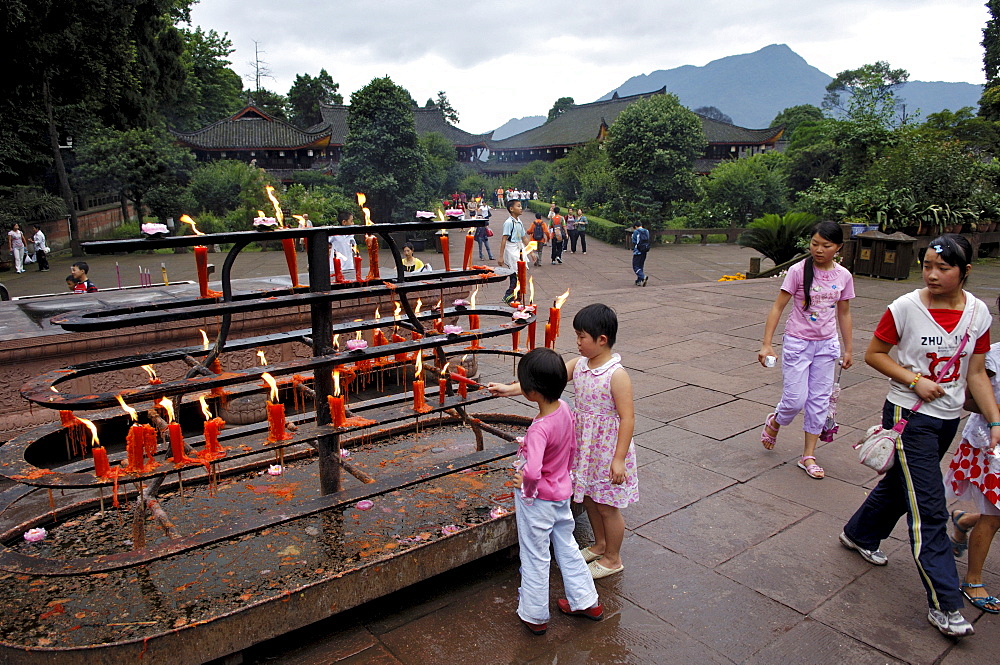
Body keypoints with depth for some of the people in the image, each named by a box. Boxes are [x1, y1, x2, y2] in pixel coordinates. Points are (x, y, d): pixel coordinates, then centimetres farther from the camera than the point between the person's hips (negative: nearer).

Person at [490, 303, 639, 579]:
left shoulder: (616, 375, -23)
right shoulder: (579, 365, -2)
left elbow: (627, 418, -23)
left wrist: (619, 459, -23)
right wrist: (510, 389, -6)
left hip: (608, 450, -7)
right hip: (585, 447, 7)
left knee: (606, 506, 9)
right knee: (588, 498, 22)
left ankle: (612, 559, 30)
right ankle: (600, 545, 45)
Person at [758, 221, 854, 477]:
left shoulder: (843, 276, -1)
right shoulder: (798, 271, -12)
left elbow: (844, 314, 10)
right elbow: (778, 307, -11)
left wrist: (848, 349, 12)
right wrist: (767, 344, -17)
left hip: (827, 345, 4)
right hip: (797, 343, -3)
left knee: (819, 401, 7)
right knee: (795, 399, -4)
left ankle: (808, 456, 18)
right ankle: (774, 422, 30)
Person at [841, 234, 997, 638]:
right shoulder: (906, 308, -15)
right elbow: (874, 354, -6)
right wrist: (914, 380, -18)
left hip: (948, 418, 5)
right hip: (909, 415, -5)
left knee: (901, 484, 21)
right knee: (929, 510, -6)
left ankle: (860, 534, 45)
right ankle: (945, 606, 1)